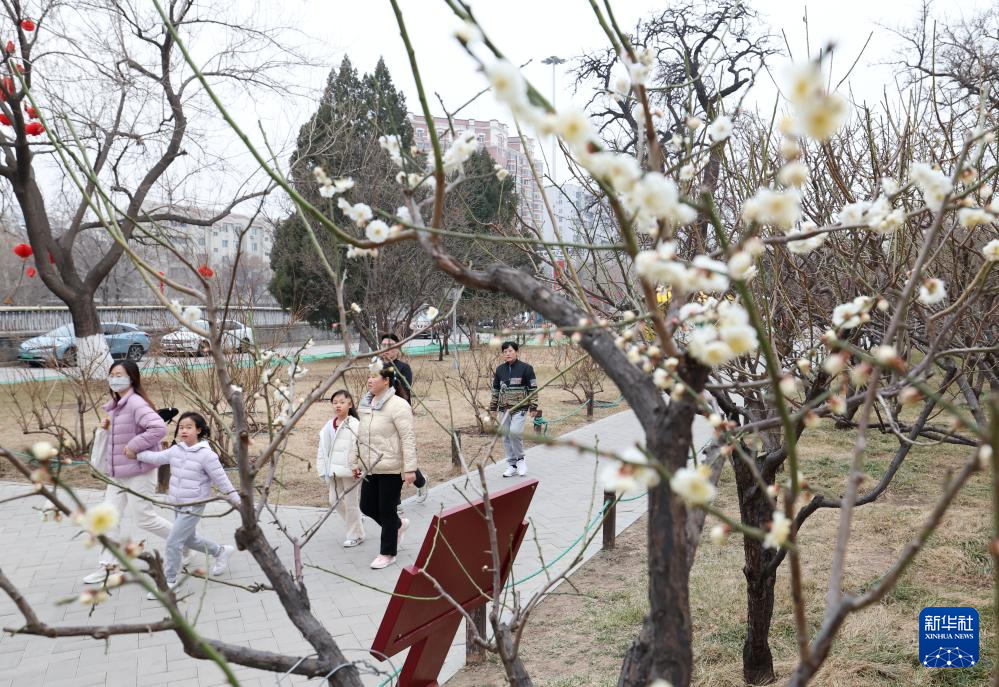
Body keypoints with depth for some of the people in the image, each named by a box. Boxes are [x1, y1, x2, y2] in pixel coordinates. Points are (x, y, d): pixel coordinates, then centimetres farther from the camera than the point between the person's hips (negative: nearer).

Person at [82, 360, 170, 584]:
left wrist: (134, 446, -27)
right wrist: (108, 426, 3)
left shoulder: (136, 404, -21)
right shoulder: (117, 405, 9)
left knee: (145, 519, 1)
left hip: (139, 472, -9)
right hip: (118, 472, 9)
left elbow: (159, 428, -33)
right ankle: (108, 565, 18)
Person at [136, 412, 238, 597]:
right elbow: (156, 458, 12)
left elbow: (221, 480, -14)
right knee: (189, 539, 22)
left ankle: (170, 580, 8)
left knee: (173, 542, -8)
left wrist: (237, 502, -10)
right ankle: (221, 552, 41)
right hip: (179, 505, 8)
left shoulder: (206, 455, -18)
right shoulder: (176, 450, 1)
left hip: (194, 507, -8)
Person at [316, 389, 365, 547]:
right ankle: (357, 521, 35)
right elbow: (322, 449, 11)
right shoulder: (328, 426, 7)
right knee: (335, 500, 13)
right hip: (334, 471, 7)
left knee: (351, 502, 3)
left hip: (350, 471, -7)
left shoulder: (354, 425, -13)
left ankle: (355, 534, 20)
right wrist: (322, 469, 8)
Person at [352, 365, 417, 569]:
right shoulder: (365, 405, 8)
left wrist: (410, 468, -22)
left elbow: (408, 438, -19)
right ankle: (398, 524, 38)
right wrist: (356, 462, 18)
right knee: (367, 507, 12)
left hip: (391, 468, -8)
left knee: (387, 511, 2)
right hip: (370, 468, 8)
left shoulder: (398, 406, -16)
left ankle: (388, 553, 19)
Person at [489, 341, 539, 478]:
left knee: (515, 432, -20)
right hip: (504, 408, 5)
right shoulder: (499, 370, 9)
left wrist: (533, 407, -4)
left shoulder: (525, 368, -4)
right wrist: (493, 408, 15)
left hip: (520, 407, -5)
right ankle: (512, 465, 17)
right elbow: (495, 390, 17)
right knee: (506, 436, 6)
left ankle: (520, 458, 3)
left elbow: (533, 388, -2)